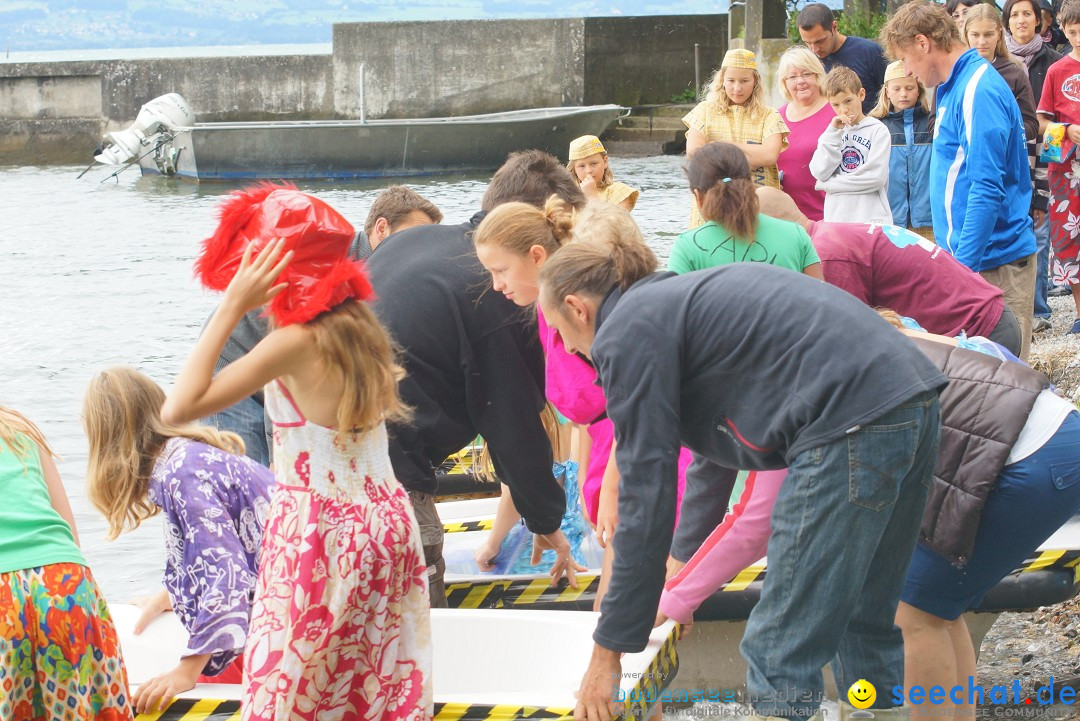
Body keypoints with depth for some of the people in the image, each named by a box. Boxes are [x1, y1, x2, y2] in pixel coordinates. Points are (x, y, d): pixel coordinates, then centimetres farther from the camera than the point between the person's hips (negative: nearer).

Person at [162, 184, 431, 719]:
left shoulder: (296, 342, -19)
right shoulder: (359, 326, 2)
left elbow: (180, 407, -23)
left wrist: (232, 307, -19)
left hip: (320, 537, -7)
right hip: (387, 523, 8)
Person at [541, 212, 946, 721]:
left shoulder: (626, 333, 0)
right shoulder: (679, 301, 27)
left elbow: (645, 494, -2)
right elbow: (711, 456, 41)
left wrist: (608, 653, 4)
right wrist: (682, 561, 56)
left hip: (852, 422, -10)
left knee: (781, 652, -2)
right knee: (863, 626, 20)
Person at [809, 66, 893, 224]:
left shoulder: (878, 130, 2)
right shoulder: (832, 132, 15)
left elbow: (876, 176, -10)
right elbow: (820, 172, 0)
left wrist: (829, 184, -4)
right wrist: (833, 133, -3)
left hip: (871, 217, -4)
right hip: (835, 218, 4)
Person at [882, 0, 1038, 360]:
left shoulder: (978, 91, -16)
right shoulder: (953, 88, 15)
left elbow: (987, 188, -21)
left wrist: (963, 263, -22)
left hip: (991, 259, -10)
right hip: (966, 254, 10)